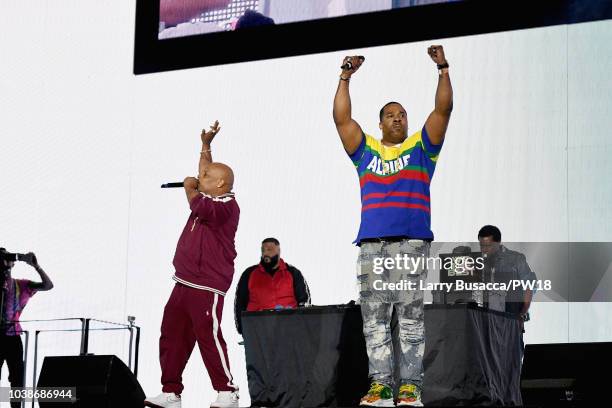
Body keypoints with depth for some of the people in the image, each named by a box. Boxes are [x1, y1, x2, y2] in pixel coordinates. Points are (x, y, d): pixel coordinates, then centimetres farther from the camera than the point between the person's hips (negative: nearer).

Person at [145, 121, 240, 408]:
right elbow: (206, 173, 34)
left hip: (206, 286, -10)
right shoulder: (210, 199, 18)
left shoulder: (226, 206, -11)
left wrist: (190, 188, -4)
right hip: (184, 283, 10)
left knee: (208, 336, -13)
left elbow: (199, 207, -24)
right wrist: (205, 145, 30)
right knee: (171, 336, 8)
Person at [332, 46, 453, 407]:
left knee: (411, 318, -5)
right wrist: (346, 78, 7)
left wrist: (443, 70, 1)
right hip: (372, 245, 2)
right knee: (375, 319, -2)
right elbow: (342, 118, 12)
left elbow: (443, 110, 8)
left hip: (413, 243, -2)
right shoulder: (366, 150, 19)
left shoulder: (421, 147, 16)